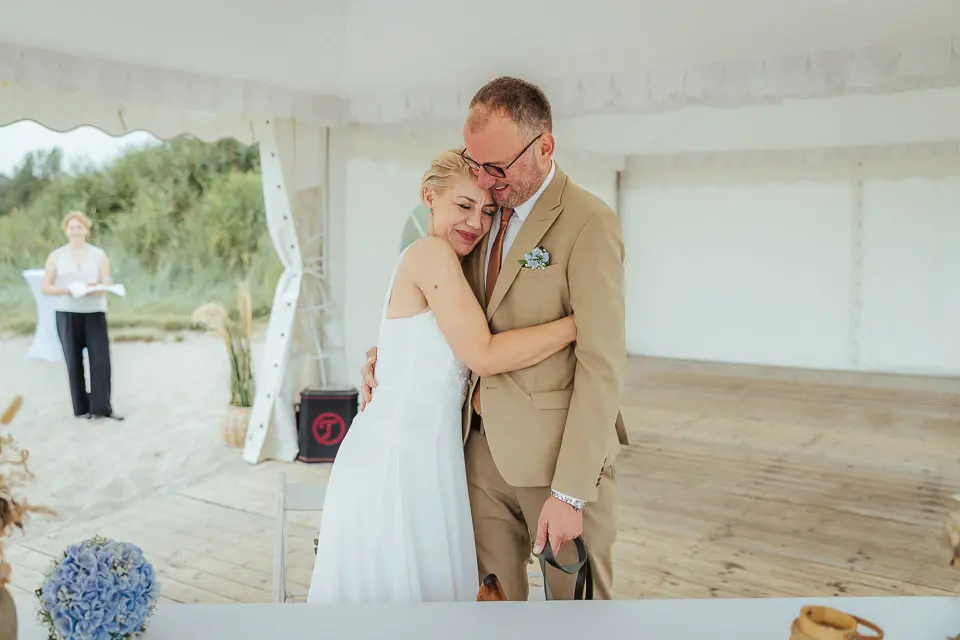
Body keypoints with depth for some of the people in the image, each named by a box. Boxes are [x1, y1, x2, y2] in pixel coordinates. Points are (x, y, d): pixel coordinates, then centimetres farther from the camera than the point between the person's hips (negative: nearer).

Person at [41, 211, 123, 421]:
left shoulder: (99, 255, 6)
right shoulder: (56, 256, 5)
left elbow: (107, 285, 0)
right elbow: (45, 287, 2)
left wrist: (95, 288, -22)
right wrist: (65, 290, -16)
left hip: (95, 313, 0)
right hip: (67, 314, 0)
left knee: (100, 360, -7)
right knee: (74, 362, 4)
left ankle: (102, 407, -1)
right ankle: (82, 408, 13)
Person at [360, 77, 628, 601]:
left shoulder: (589, 224, -14)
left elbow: (602, 365, -18)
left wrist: (570, 493, -19)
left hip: (557, 452, -6)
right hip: (485, 443, 6)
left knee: (576, 598, 9)